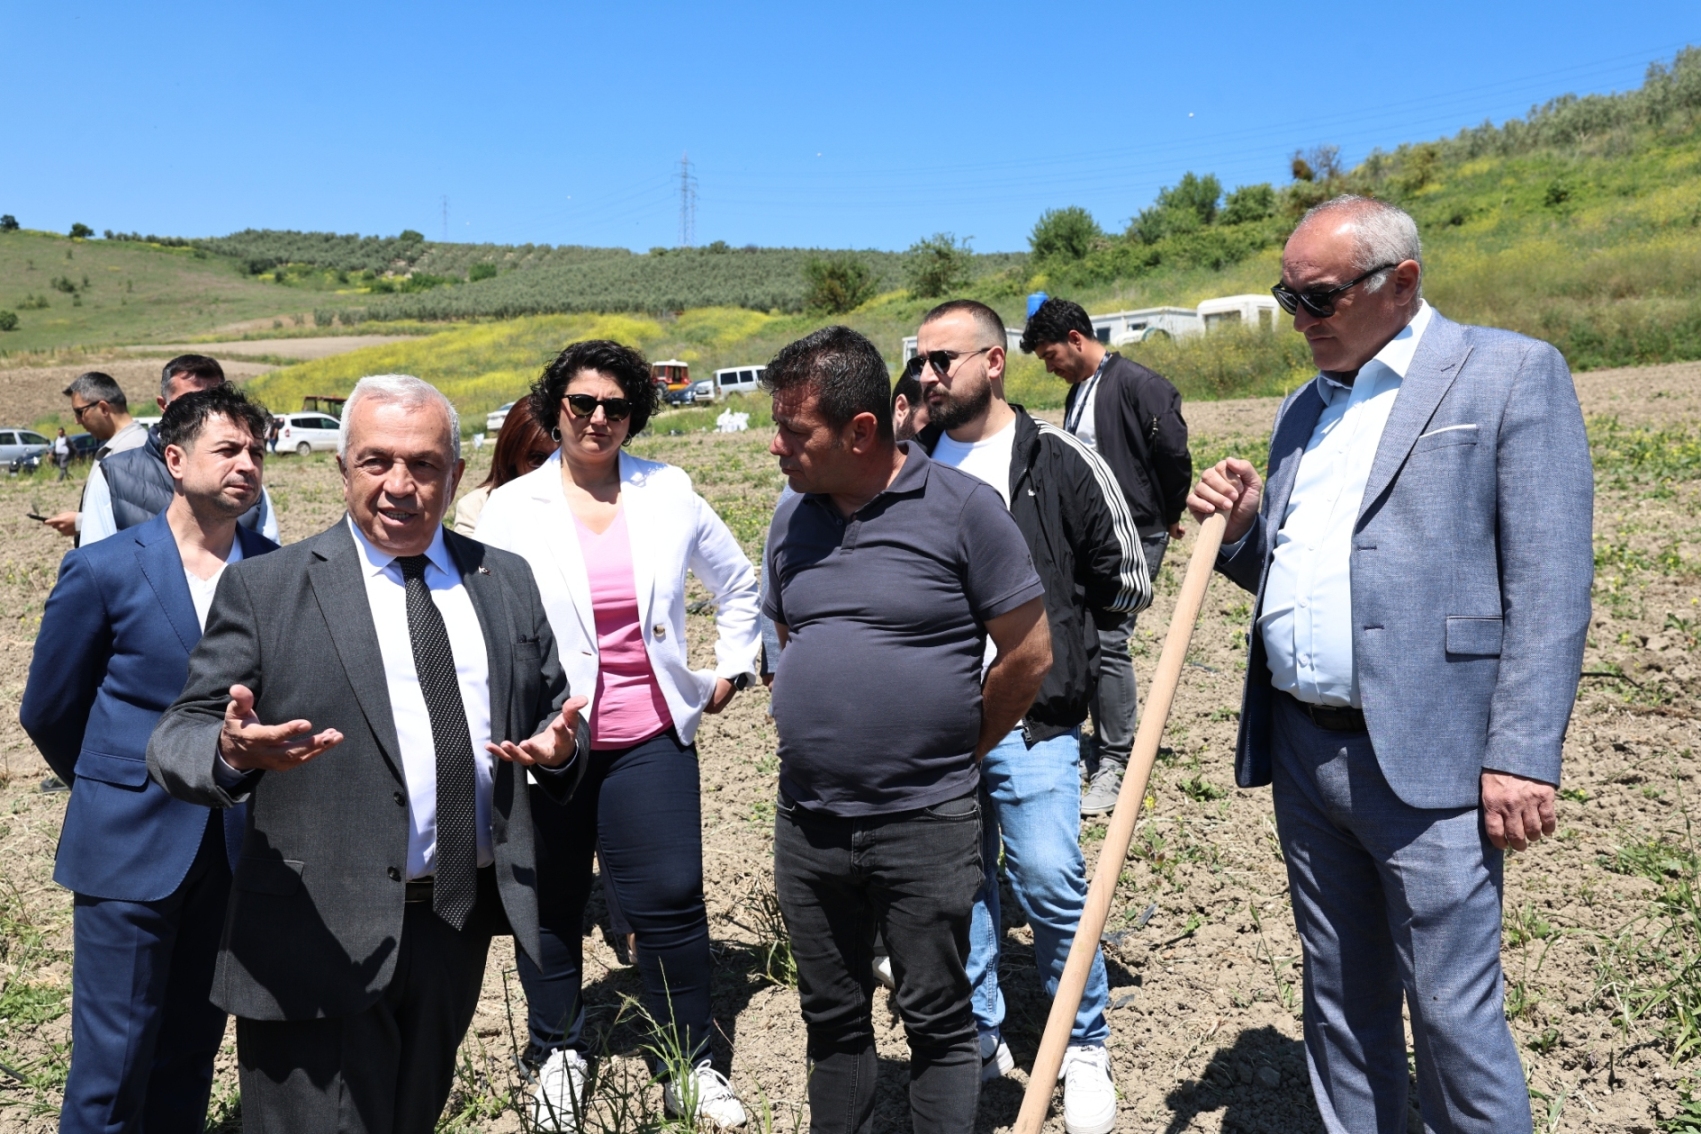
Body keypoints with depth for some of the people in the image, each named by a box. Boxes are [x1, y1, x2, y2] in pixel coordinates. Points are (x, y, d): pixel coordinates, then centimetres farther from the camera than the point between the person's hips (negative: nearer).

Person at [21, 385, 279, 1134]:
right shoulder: (104, 571, -8)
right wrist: (116, 788, 12)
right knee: (114, 1058, 6)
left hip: (233, 847, 3)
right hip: (131, 848, -3)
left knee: (192, 1050, 16)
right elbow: (48, 711, 3)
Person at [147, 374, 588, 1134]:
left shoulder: (506, 581, 7)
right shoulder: (263, 588, -4)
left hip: (462, 923, 4)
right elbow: (177, 738, -6)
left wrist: (560, 746, -10)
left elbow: (554, 706, 13)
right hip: (321, 938, -4)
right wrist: (231, 752, -29)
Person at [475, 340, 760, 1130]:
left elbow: (737, 584, 15)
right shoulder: (512, 508, -2)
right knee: (553, 902, 11)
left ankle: (690, 1064, 21)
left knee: (671, 900, 1)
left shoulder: (669, 493, 3)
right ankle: (558, 1054, 34)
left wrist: (733, 668, 11)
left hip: (651, 738, 1)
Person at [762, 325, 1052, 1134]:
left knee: (937, 1021, 9)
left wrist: (954, 754, 1)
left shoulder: (962, 507, -11)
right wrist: (824, 730, 12)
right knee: (831, 1017, 18)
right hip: (807, 822, 5)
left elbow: (1029, 653, -7)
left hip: (927, 823, -5)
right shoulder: (793, 517, 5)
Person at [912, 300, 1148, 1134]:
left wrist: (1056, 637, 4)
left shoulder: (1060, 462, -3)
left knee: (1051, 884, -5)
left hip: (1032, 720, -4)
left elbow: (1125, 583, 4)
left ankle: (1086, 1048, 18)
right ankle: (980, 1035, 31)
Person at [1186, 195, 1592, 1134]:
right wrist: (1241, 529, 1)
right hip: (1301, 748, 6)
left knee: (1453, 1018, 1)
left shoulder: (1510, 372, -3)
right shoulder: (1304, 407, 16)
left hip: (1426, 760, -6)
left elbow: (1550, 581, -10)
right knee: (1338, 1004, 17)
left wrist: (1522, 757, -16)